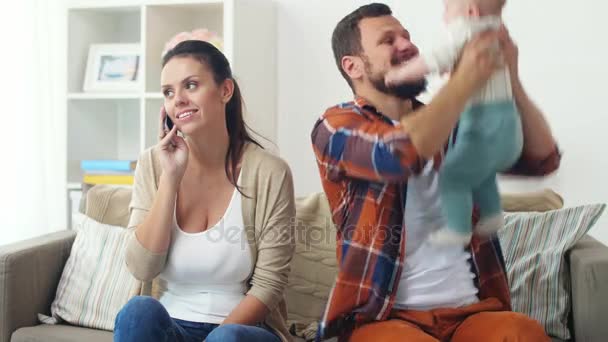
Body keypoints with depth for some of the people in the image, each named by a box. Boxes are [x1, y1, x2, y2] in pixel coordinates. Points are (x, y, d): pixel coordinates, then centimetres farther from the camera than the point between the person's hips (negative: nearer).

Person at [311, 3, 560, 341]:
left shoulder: (452, 126, 15)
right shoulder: (336, 126, -2)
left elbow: (543, 158, 9)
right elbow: (401, 154, -23)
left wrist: (510, 77, -4)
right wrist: (465, 80, -14)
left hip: (472, 309, 4)